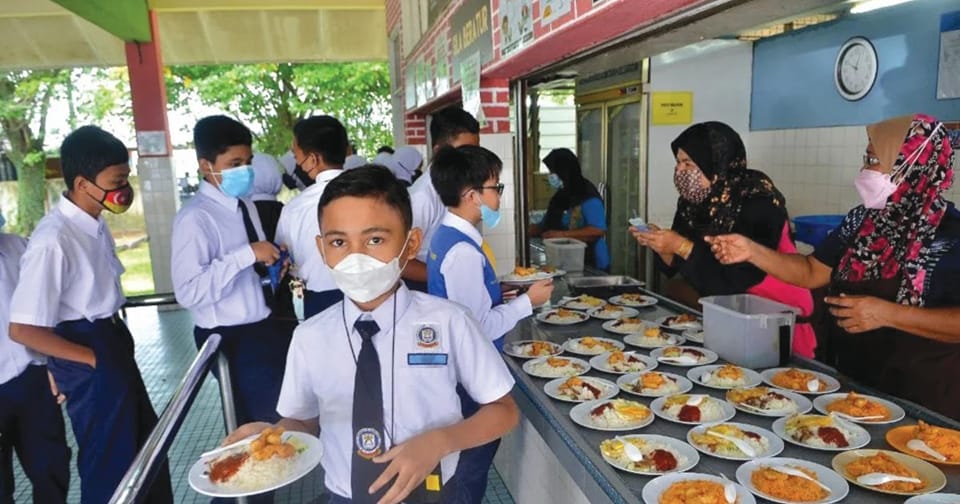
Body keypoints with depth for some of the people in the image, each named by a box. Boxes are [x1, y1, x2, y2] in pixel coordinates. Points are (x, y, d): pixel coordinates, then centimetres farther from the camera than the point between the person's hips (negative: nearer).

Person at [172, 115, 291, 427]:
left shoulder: (245, 204, 6)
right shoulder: (195, 218, -19)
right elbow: (188, 292, -29)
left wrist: (272, 264, -1)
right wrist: (247, 254, -31)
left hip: (266, 325, 8)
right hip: (231, 338, -8)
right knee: (264, 422, 6)